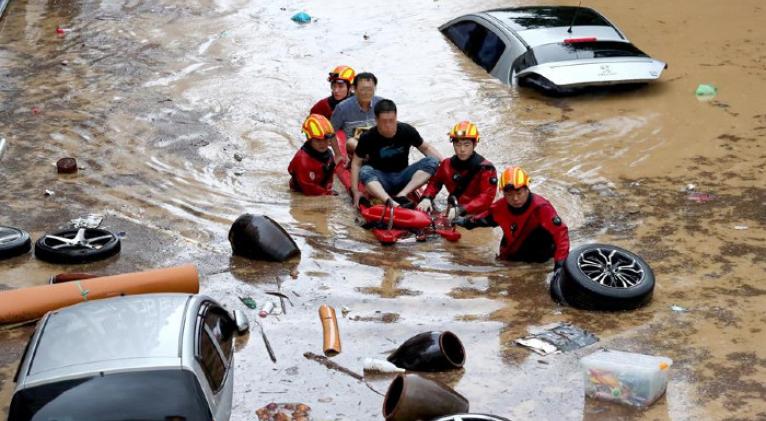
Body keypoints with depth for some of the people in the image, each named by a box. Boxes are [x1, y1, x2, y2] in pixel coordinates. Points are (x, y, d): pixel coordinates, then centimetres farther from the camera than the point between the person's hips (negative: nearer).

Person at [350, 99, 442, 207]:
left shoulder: (407, 130, -6)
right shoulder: (368, 137, -11)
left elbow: (426, 148, 5)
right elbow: (356, 163, -5)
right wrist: (355, 190, -14)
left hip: (402, 176, 2)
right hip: (380, 180, -2)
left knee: (432, 161, -21)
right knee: (365, 171, -35)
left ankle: (401, 195, -33)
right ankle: (390, 202, -55)